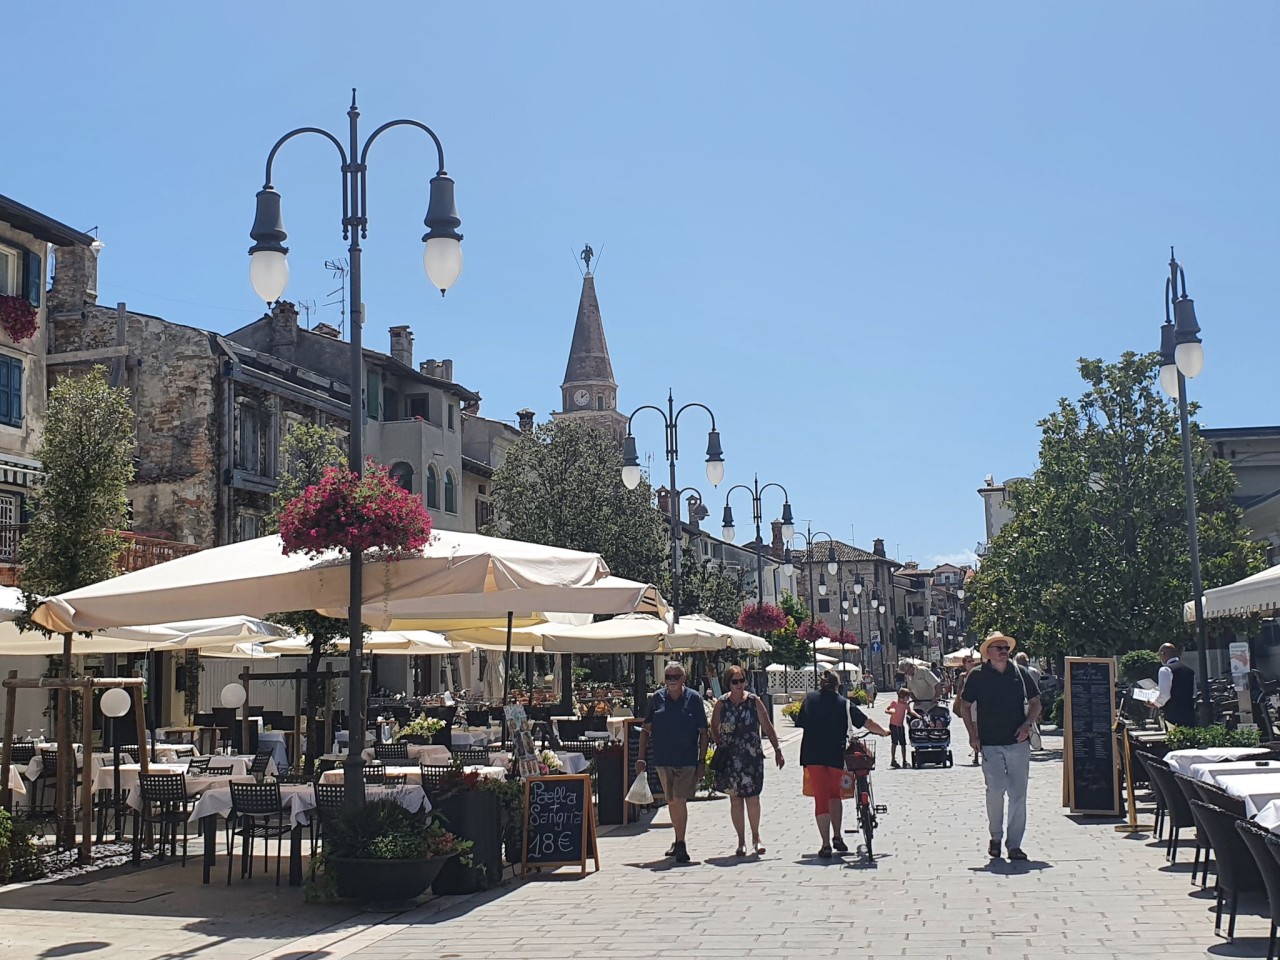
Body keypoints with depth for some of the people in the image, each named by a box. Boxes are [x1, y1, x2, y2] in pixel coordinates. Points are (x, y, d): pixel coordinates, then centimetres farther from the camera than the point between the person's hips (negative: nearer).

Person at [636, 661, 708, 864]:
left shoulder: (694, 698, -3)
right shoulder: (657, 698, 4)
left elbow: (703, 733, -1)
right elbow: (646, 730, 8)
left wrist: (702, 760, -5)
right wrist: (642, 756, 1)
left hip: (687, 760, -3)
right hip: (662, 760, 3)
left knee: (680, 800, -11)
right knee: (671, 802, 14)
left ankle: (681, 845, -6)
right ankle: (678, 841, 29)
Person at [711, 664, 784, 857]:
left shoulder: (754, 701, 0)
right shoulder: (721, 703, 1)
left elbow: (767, 727, 4)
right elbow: (714, 729, 12)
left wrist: (777, 750, 1)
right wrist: (721, 745, 2)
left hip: (752, 756, -1)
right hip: (730, 759, 1)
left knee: (752, 798, -3)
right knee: (735, 799, 4)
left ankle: (755, 837, 17)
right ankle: (741, 841, 15)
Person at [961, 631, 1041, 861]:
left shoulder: (1020, 673, 7)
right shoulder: (977, 676, 1)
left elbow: (1035, 703, 14)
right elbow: (965, 706, 8)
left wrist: (1027, 724, -3)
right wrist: (972, 734, -1)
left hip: (1018, 742, 2)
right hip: (990, 744, -2)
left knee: (1018, 794, 2)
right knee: (995, 790, -9)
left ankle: (1014, 844, 9)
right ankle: (995, 837, 13)